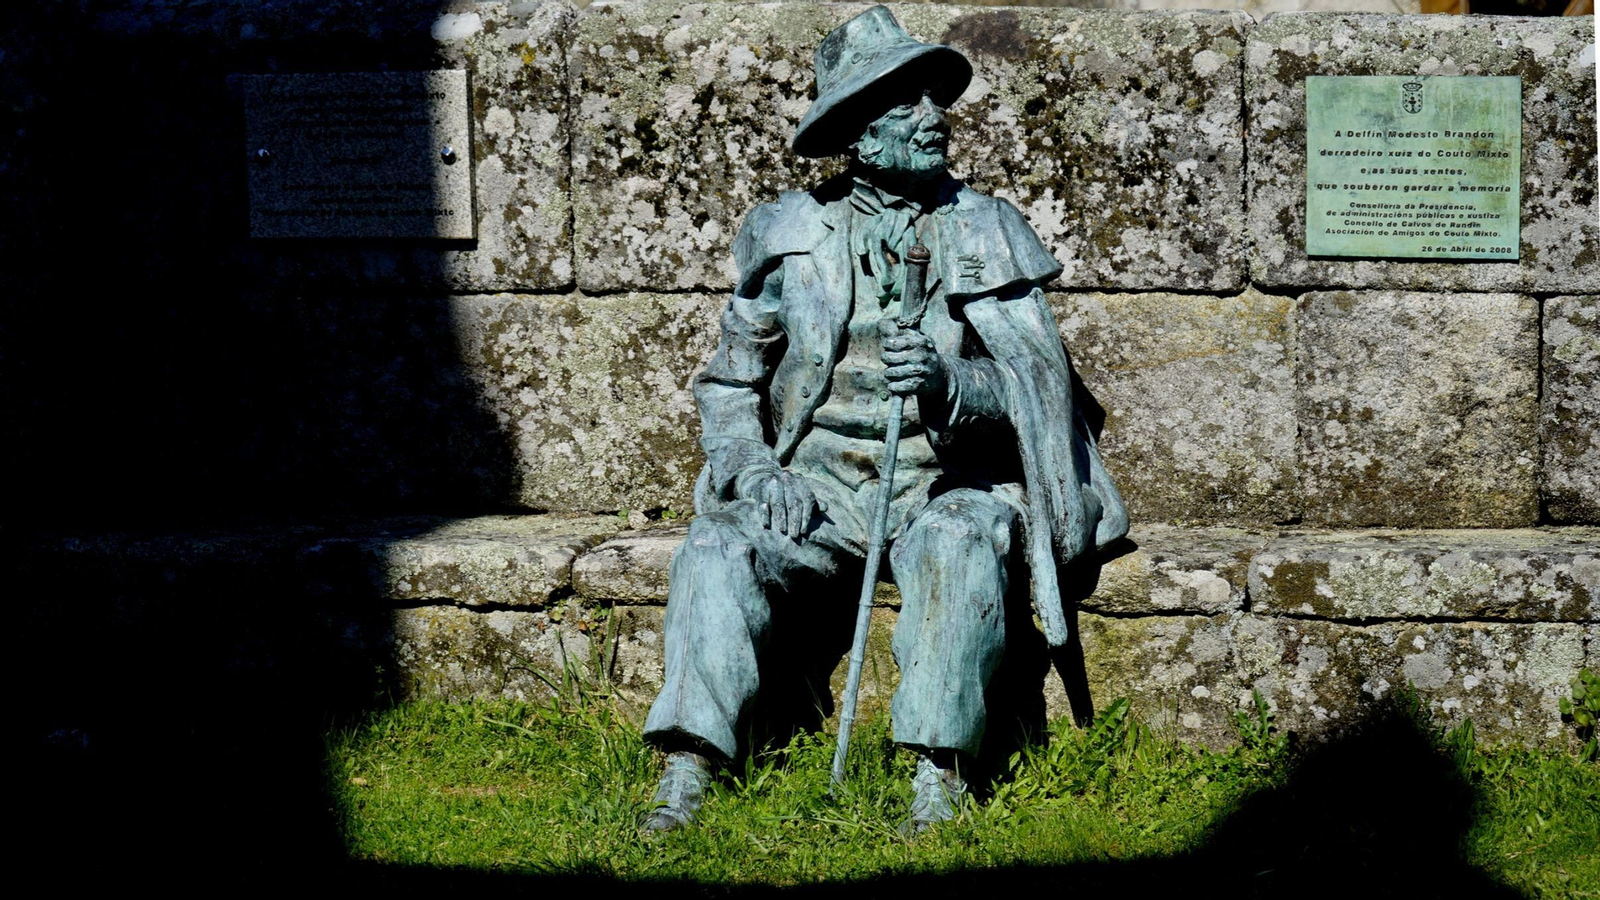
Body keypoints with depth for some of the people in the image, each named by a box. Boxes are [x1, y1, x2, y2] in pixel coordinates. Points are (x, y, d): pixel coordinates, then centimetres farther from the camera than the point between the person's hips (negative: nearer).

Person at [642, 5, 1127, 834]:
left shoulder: (984, 232, 4)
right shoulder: (791, 232, 7)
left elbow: (1035, 383, -4)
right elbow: (730, 381, 13)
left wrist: (948, 381, -25)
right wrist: (753, 470, -8)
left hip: (944, 480, -1)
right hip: (818, 480, 2)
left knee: (958, 553, -35)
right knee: (720, 549, -27)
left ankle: (939, 774, -34)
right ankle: (687, 768, -28)